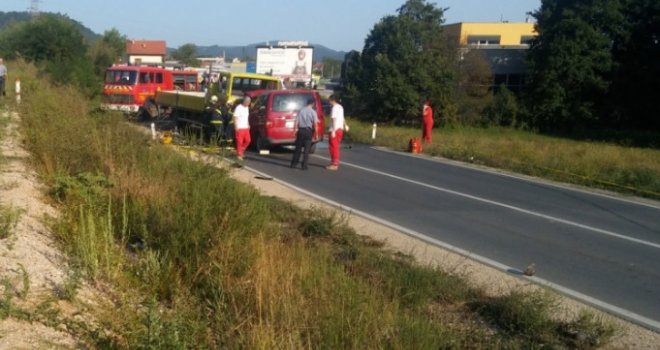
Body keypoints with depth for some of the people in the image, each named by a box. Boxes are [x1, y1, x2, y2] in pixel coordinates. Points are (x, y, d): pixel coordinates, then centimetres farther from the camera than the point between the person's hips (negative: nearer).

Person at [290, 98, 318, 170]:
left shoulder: (301, 111, 3)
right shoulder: (313, 112, -6)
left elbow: (296, 122, 1)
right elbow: (315, 124, -9)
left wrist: (296, 130, 8)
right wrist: (316, 133, -2)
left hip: (300, 130, 3)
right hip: (308, 131, -3)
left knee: (298, 148, 13)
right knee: (306, 149, 2)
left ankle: (293, 163, 16)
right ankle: (304, 165, 0)